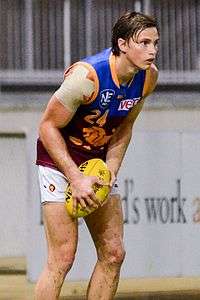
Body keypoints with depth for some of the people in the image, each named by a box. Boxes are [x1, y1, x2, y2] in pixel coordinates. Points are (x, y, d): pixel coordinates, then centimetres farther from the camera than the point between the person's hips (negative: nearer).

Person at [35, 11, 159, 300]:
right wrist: (76, 178, -23)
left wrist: (110, 171, -5)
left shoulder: (148, 76, -8)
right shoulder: (87, 76, -29)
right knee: (63, 258, -13)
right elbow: (48, 127, -20)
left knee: (113, 254, 2)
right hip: (60, 161, -7)